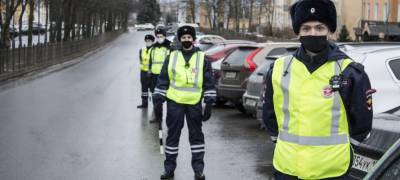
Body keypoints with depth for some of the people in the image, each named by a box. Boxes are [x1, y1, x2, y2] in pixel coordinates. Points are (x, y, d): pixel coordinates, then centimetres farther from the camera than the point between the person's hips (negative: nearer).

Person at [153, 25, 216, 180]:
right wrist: (158, 101, 2)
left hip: (195, 103, -1)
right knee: (173, 135, 7)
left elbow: (209, 83, 4)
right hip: (174, 102, 1)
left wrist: (209, 104, -2)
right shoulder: (172, 57, 6)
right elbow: (163, 80, 7)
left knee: (196, 135, 6)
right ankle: (169, 168, 16)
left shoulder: (202, 58, 3)